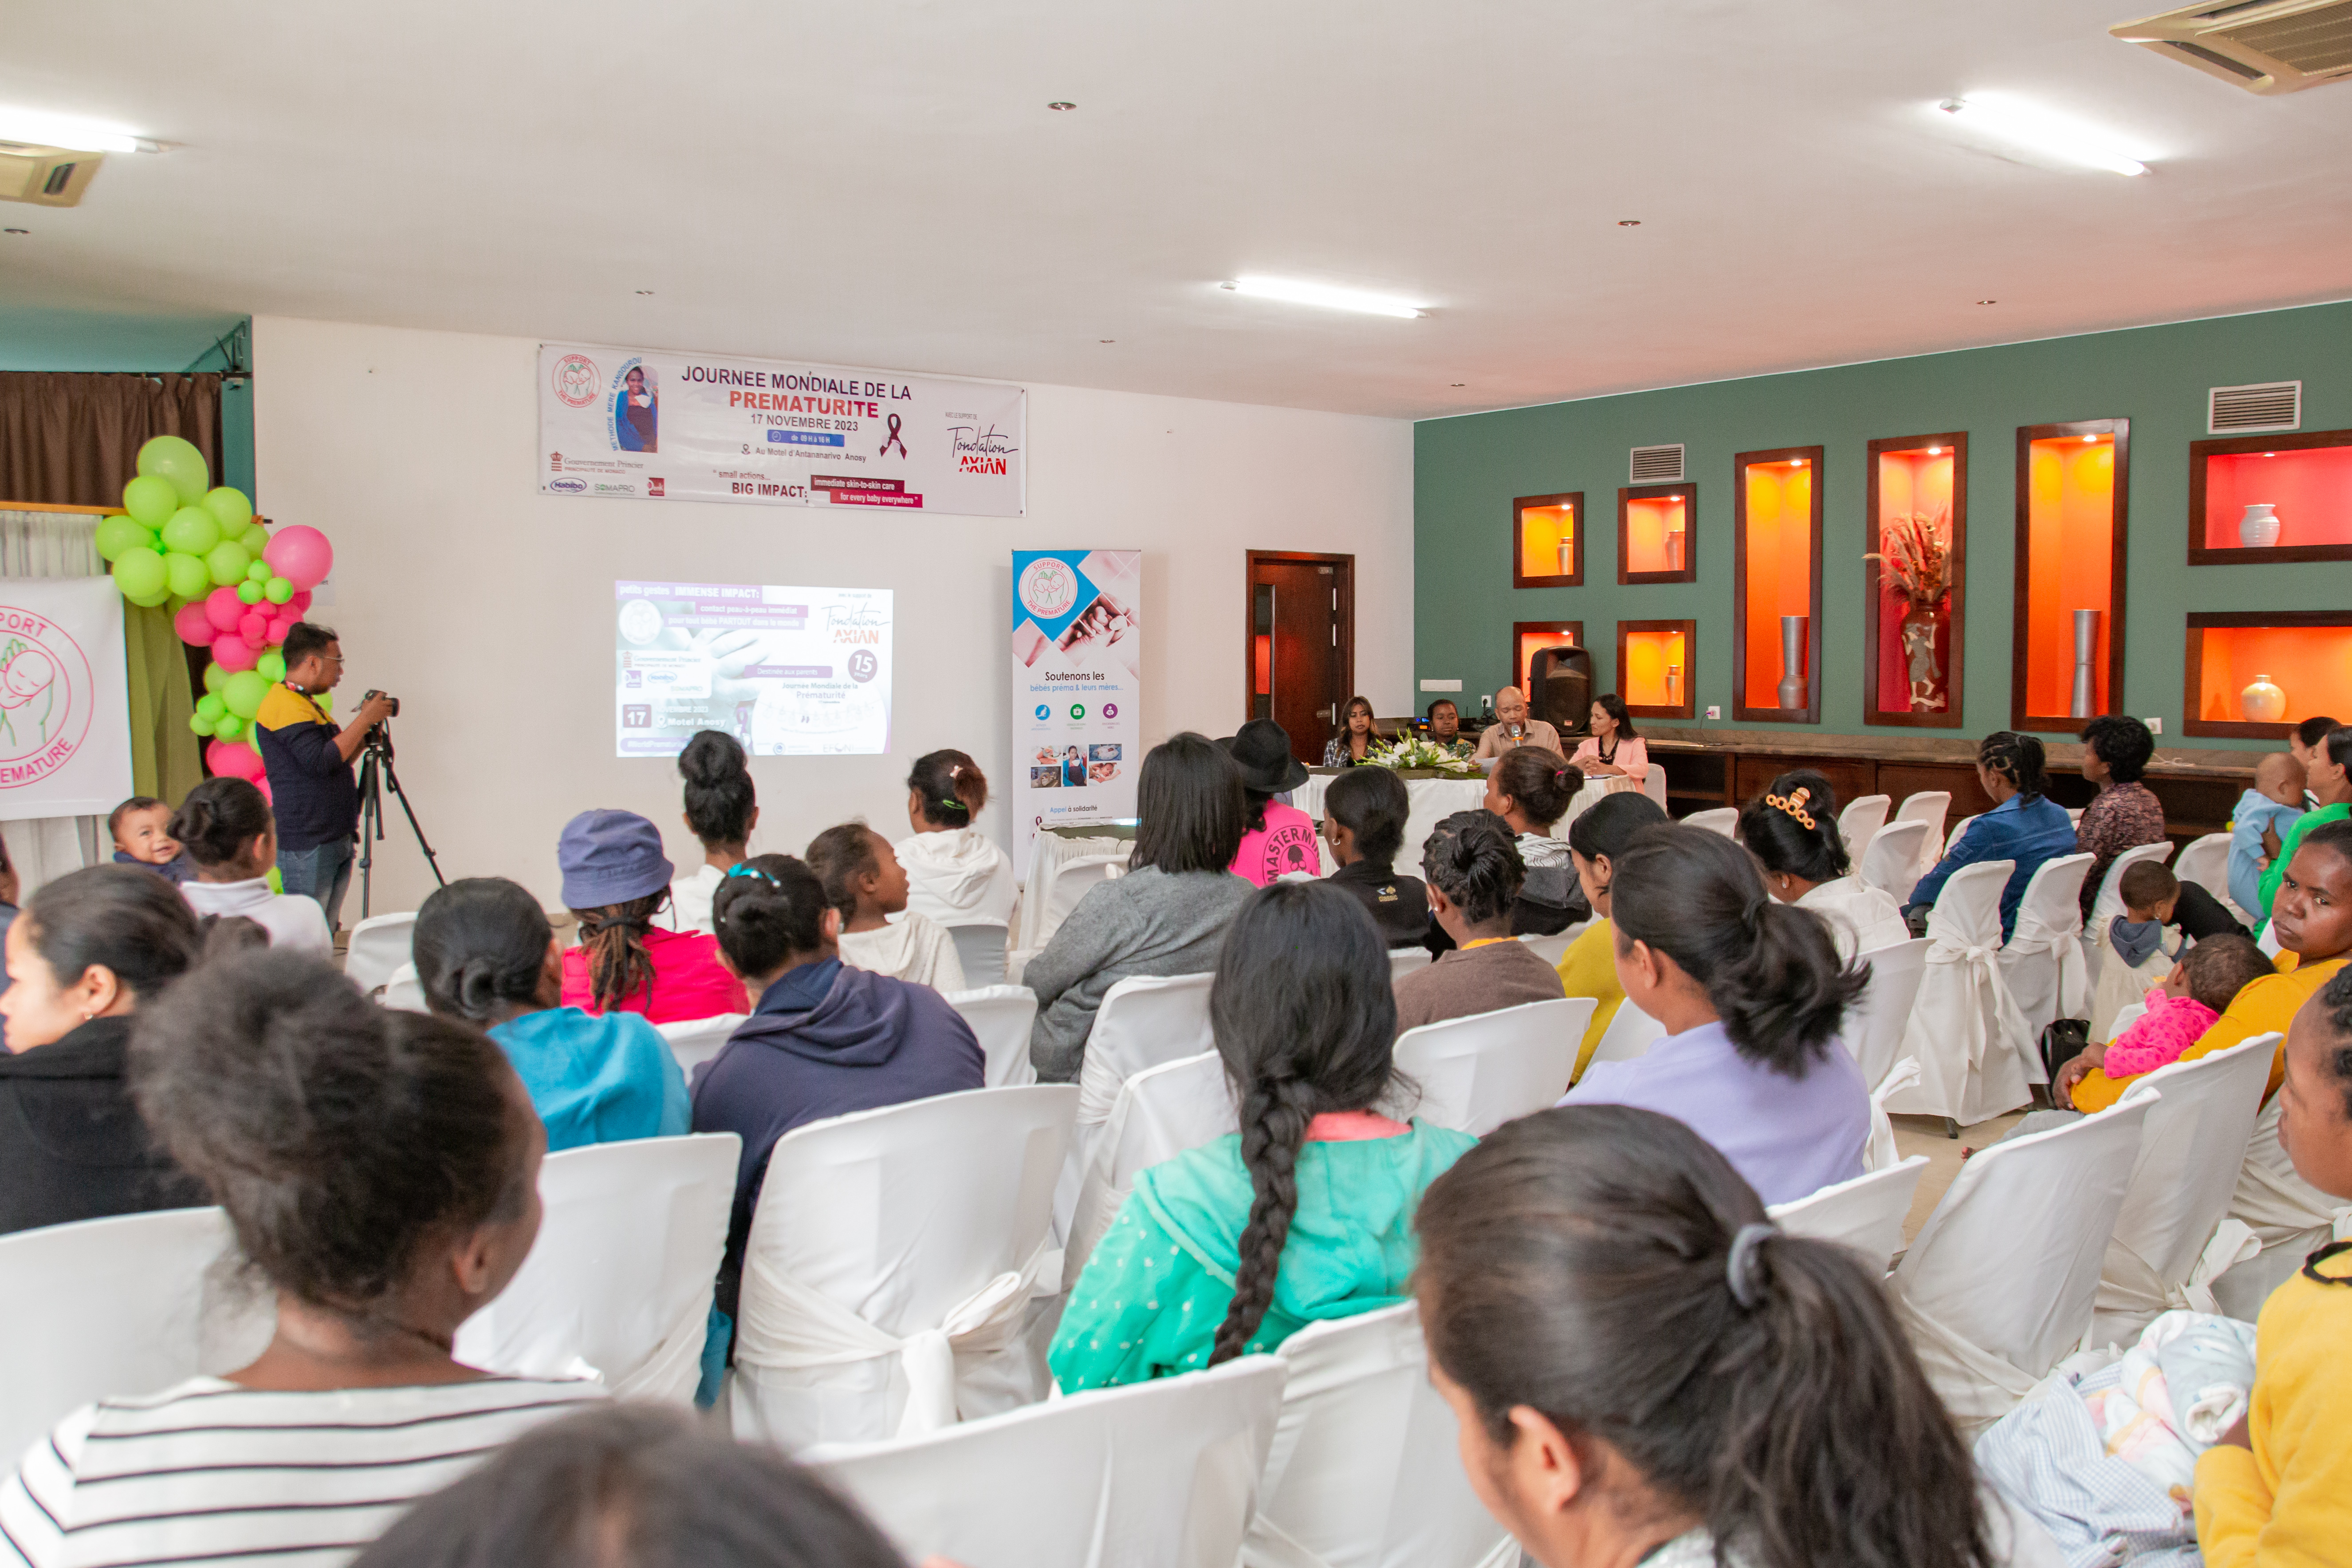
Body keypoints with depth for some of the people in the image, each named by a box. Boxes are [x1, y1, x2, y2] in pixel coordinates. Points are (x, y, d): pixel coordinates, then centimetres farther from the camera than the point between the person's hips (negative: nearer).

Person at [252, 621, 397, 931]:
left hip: (337, 839, 10)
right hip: (306, 845, -10)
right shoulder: (283, 705, -13)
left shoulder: (309, 704, 19)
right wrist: (365, 720, -15)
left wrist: (364, 734, 11)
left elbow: (338, 763, 25)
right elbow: (321, 762, -23)